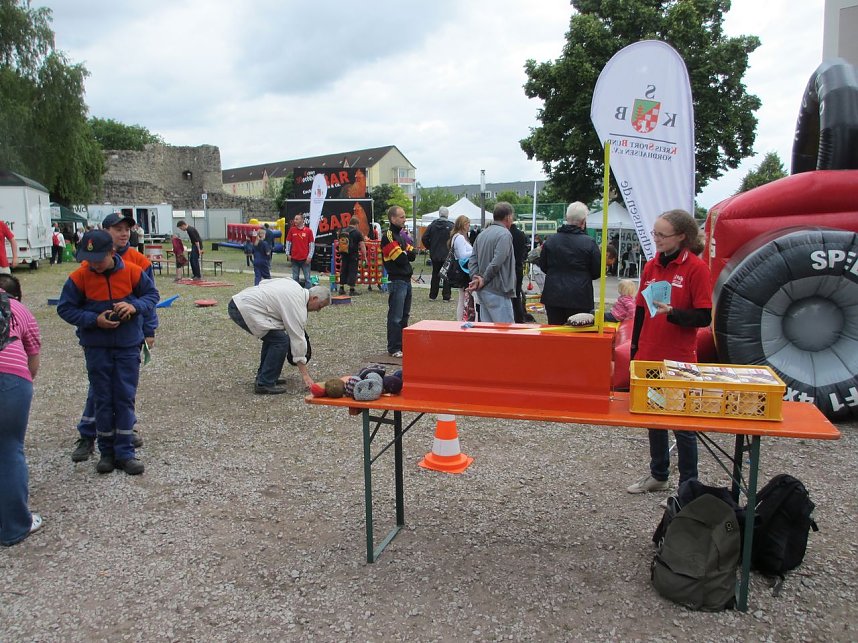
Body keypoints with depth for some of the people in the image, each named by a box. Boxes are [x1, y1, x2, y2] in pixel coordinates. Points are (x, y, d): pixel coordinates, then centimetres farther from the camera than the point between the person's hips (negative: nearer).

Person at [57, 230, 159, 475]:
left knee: (126, 398, 3)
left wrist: (135, 306, -18)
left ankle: (125, 452, 12)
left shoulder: (132, 271, -9)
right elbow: (65, 308, -3)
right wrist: (94, 320, -18)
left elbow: (152, 294, 3)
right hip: (96, 348, 0)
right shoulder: (79, 277, -9)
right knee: (103, 400, 7)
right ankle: (107, 452, 20)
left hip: (128, 346, 0)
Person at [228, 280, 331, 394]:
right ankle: (264, 384, -3)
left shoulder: (295, 286, 13)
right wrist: (305, 374, -8)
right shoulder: (298, 304, -13)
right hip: (246, 309, -10)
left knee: (273, 336, 20)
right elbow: (297, 339, -12)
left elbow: (264, 283, 22)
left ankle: (263, 377, 25)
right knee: (281, 340, -9)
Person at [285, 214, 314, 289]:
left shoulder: (308, 231, -3)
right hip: (295, 258, 2)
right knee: (295, 277, 11)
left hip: (305, 259, -2)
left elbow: (312, 244, -2)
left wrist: (310, 256, -8)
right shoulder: (292, 230, 4)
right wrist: (288, 253, 4)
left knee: (307, 277, 1)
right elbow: (288, 242, 10)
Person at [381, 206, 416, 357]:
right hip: (397, 281, -9)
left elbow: (412, 255, 11)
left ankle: (403, 345, 22)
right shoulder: (388, 236, -12)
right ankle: (394, 349, -1)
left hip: (406, 279, 9)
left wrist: (407, 253, -8)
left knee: (404, 315, 14)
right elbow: (401, 258, -19)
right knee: (395, 317, -6)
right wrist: (408, 253, 1)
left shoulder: (401, 234, 17)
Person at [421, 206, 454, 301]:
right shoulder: (451, 226, -11)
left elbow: (424, 238, -2)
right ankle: (446, 296, 4)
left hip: (434, 255, 4)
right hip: (447, 255, -3)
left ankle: (433, 295, 15)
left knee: (435, 275, 13)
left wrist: (430, 248, 9)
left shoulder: (432, 225, 0)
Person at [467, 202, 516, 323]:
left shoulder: (481, 234, 14)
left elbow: (472, 260, 10)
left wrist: (475, 278, -2)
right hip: (498, 292, -9)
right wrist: (484, 280, -10)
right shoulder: (504, 234, -13)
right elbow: (497, 262, -20)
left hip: (483, 291, 9)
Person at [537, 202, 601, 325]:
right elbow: (597, 272, -3)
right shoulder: (589, 243, -10)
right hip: (580, 299, -3)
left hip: (553, 297, 3)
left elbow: (543, 267, 8)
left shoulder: (550, 240, 0)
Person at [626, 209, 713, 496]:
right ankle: (658, 475, 33)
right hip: (649, 357, 6)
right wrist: (634, 349, 11)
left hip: (679, 361, -6)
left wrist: (672, 313, -28)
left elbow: (704, 317, -12)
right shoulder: (651, 266, 6)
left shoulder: (696, 268, -10)